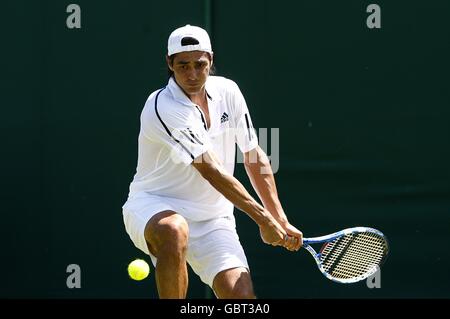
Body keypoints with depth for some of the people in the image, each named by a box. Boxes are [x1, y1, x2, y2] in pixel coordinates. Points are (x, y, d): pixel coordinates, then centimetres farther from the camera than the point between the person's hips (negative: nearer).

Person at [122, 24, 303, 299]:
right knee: (173, 231, -42)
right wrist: (263, 218, -20)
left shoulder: (228, 91, 1)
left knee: (242, 295, -17)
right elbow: (211, 171, -21)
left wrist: (281, 222, 1)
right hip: (154, 205, -5)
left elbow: (254, 157, 8)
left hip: (213, 219, 5)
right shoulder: (161, 108, -20)